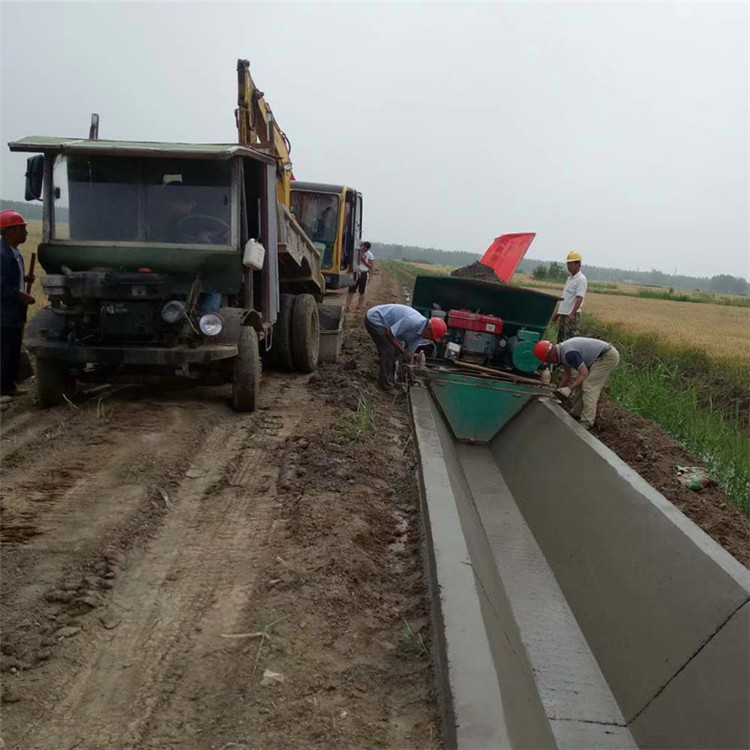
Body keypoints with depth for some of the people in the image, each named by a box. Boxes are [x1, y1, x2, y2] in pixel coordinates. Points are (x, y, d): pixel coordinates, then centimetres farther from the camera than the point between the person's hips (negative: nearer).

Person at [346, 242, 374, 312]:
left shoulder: (370, 255, -1)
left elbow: (370, 267, -1)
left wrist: (364, 261, -14)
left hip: (364, 274, -1)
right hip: (355, 273, 1)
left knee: (362, 292, 5)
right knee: (351, 290, -5)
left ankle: (358, 307, 13)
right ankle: (348, 307, -7)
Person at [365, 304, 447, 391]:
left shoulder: (420, 334, -2)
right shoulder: (413, 322, -31)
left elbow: (410, 351, 6)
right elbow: (389, 333, -25)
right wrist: (403, 351, -18)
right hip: (374, 319, -9)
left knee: (394, 350, 13)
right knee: (389, 350, -13)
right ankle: (387, 384, -4)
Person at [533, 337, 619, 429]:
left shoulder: (569, 353, -25)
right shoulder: (562, 350, 6)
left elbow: (585, 374, -24)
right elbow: (567, 374, 19)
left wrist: (569, 389, -25)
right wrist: (559, 390, 21)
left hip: (608, 356, -10)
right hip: (601, 356, 10)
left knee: (588, 386, -15)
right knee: (581, 383, 14)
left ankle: (586, 422, -16)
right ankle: (576, 413, 22)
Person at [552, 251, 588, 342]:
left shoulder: (581, 279, -9)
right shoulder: (570, 278, 18)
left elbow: (579, 298, -19)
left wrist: (572, 314, -30)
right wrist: (557, 313, 24)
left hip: (572, 316, -9)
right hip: (563, 314, 9)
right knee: (560, 340, 12)